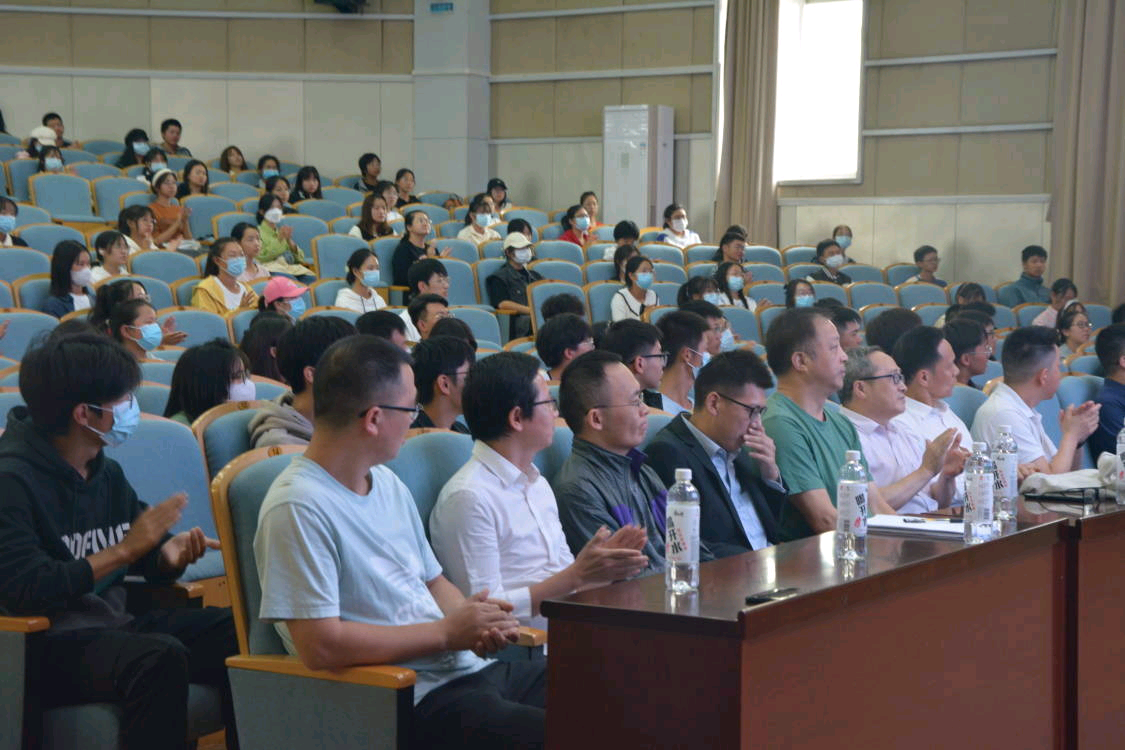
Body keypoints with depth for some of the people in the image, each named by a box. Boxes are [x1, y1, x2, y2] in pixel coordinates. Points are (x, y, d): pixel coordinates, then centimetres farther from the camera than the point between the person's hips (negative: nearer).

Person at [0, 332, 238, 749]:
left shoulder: (106, 473, 12)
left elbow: (148, 558, 22)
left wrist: (171, 553, -4)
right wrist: (124, 550, -19)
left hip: (114, 627, 8)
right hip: (48, 648, -8)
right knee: (161, 657, -33)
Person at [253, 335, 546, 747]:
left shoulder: (387, 483, 13)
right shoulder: (298, 508, -15)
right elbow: (320, 646, -20)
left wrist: (479, 621, -1)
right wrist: (447, 632, -12)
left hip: (467, 667, 9)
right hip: (413, 700, -9)